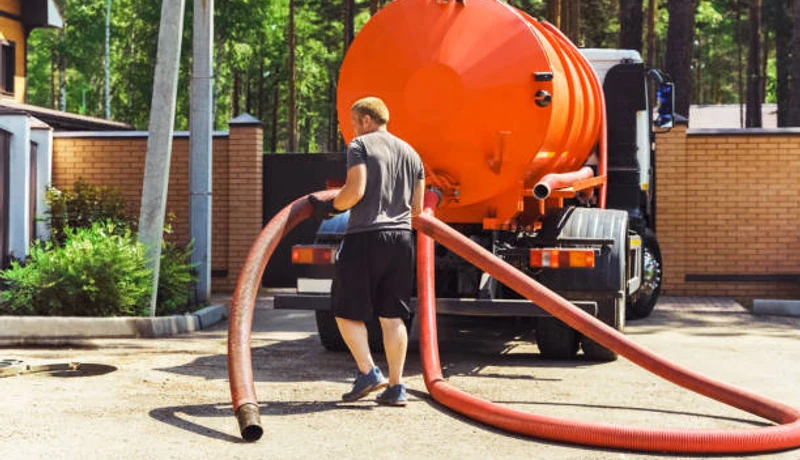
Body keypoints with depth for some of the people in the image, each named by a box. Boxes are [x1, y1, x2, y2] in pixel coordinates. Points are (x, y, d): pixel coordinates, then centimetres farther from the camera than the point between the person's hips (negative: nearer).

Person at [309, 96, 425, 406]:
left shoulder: (360, 146, -1)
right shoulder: (411, 153, 18)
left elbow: (355, 190, -14)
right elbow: (417, 208, 18)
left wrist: (330, 207, 2)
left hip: (365, 237, -6)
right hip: (402, 238, 6)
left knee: (347, 311, 5)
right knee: (393, 316, 8)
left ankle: (368, 372, -4)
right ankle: (396, 386, 7)